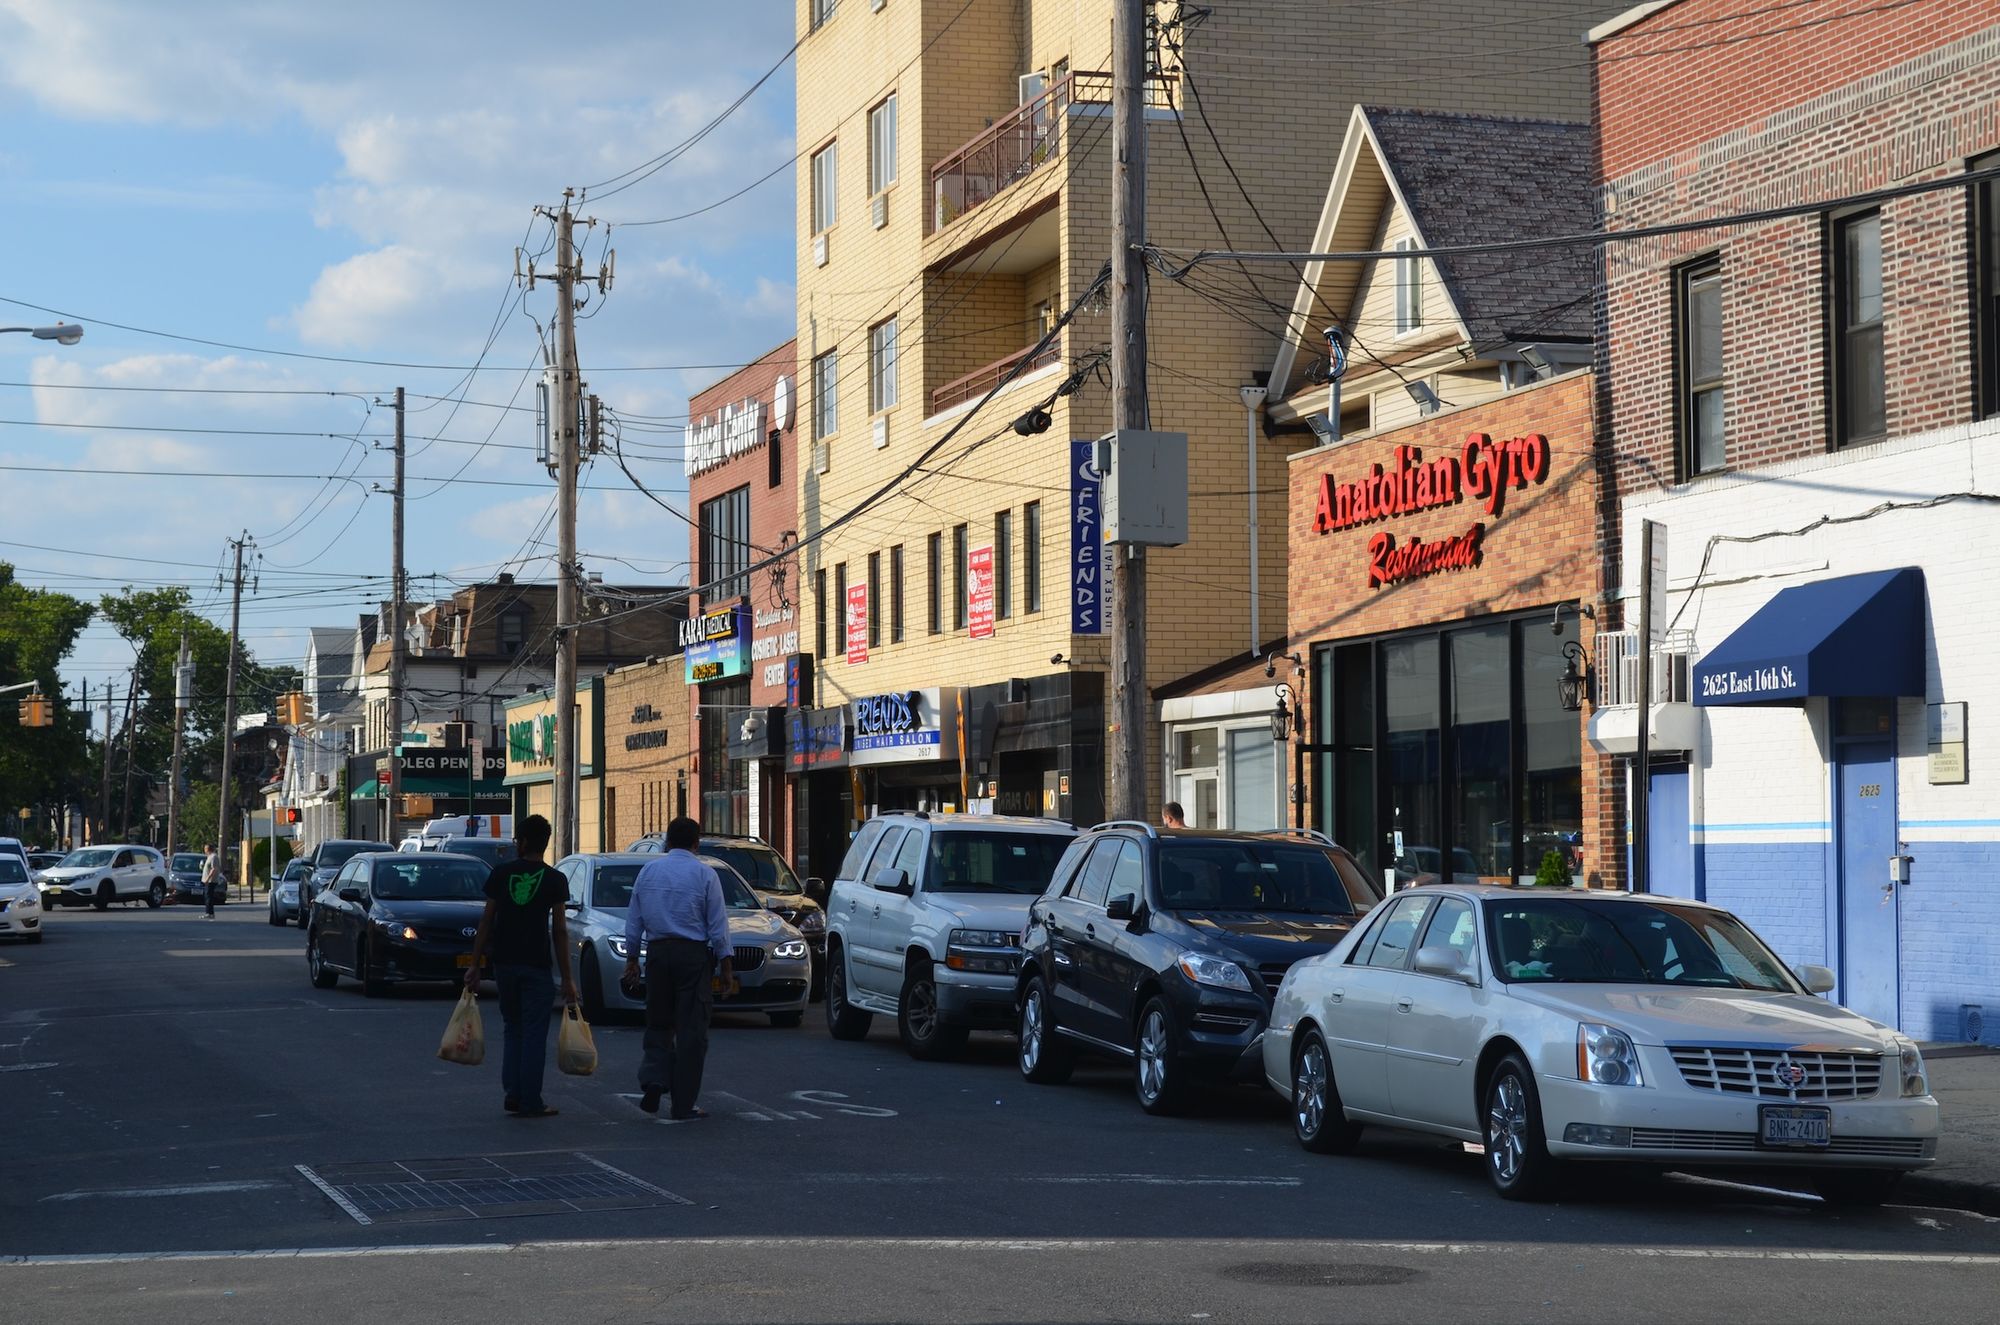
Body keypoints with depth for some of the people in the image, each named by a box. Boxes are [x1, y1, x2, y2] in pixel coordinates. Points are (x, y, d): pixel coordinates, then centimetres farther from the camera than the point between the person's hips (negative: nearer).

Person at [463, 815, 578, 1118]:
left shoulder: (501, 873, 2)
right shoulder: (555, 880, -3)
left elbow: (486, 921, 3)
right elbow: (559, 930, -6)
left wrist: (475, 965, 8)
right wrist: (567, 979, -2)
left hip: (503, 964, 3)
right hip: (537, 966, -3)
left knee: (512, 1029, 16)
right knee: (534, 1034, 2)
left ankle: (512, 1096, 10)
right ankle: (530, 1102, 1)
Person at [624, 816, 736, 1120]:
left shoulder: (648, 870, 6)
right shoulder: (704, 875, -4)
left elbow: (634, 920, 9)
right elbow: (718, 926, -4)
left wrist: (632, 959, 17)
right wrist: (727, 967, 1)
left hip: (658, 952, 3)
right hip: (693, 954, -3)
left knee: (658, 1024, 16)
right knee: (691, 1029, 1)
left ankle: (653, 1080, -5)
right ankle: (683, 1104, 2)